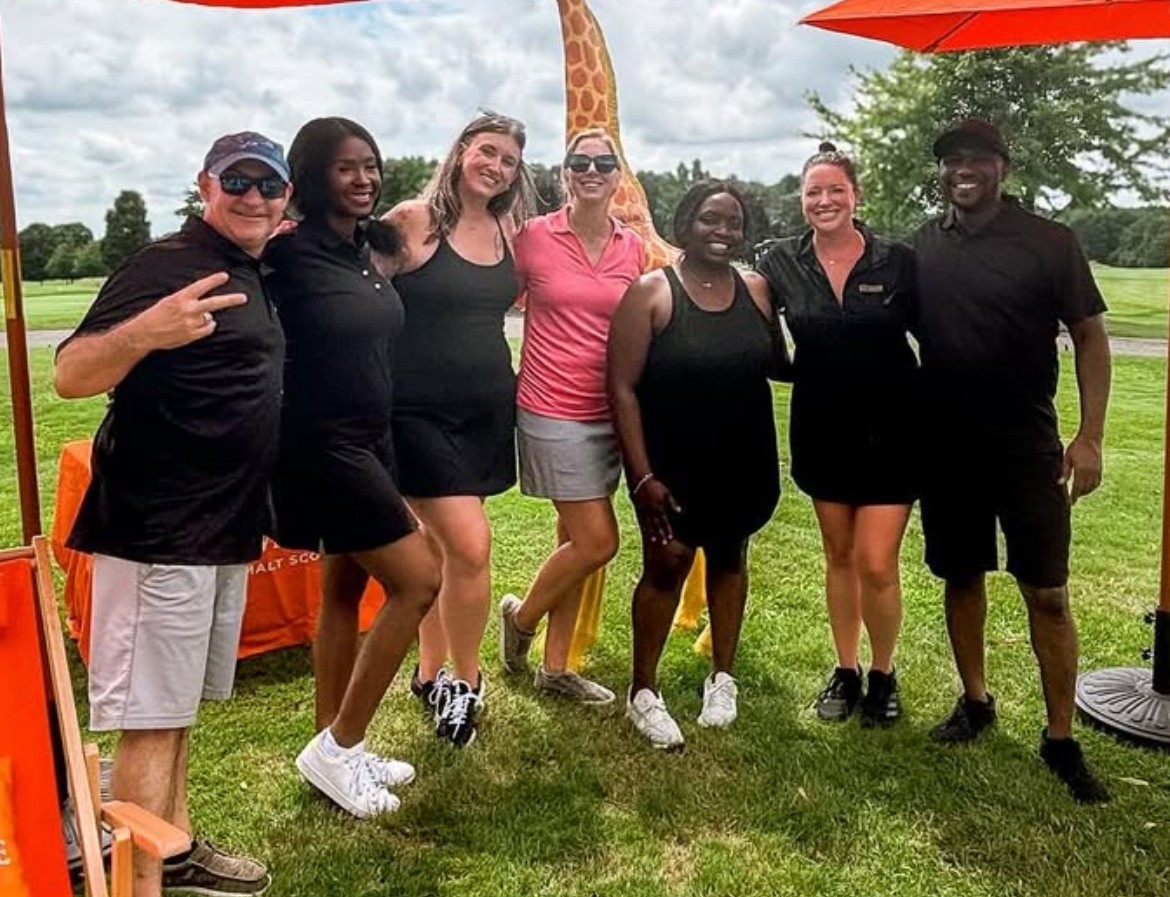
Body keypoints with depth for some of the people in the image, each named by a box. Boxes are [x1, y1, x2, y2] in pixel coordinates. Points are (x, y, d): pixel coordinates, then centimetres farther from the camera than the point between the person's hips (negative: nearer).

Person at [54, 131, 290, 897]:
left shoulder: (252, 272, 13)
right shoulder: (169, 264, -14)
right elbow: (70, 375, -22)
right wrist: (143, 331, -44)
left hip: (225, 527, 9)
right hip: (159, 530, -9)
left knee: (179, 706, 19)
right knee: (149, 716, -3)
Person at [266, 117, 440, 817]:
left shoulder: (368, 245, 8)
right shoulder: (290, 250, -14)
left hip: (371, 438, 9)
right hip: (322, 442, -9)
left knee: (346, 590, 14)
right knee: (419, 581, -9)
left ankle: (336, 748, 27)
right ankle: (338, 747, 6)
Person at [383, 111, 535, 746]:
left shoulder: (509, 231, 7)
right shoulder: (413, 220, -9)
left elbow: (515, 296, 20)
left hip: (487, 412, 5)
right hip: (420, 410, -5)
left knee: (439, 542, 14)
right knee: (471, 547, -11)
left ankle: (431, 673, 30)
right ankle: (464, 681, 11)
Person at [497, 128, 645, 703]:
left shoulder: (633, 248, 6)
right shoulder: (533, 236, -6)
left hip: (608, 413, 5)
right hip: (552, 411, -5)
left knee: (575, 541, 12)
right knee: (598, 542, -7)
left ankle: (555, 668, 25)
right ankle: (520, 616, 21)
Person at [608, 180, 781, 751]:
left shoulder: (757, 290, 1)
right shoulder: (650, 293, -10)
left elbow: (773, 362, 11)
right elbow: (623, 388, -12)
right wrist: (642, 476, -17)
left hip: (742, 462, 4)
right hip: (670, 464, -4)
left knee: (728, 557, 16)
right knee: (666, 564, 1)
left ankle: (722, 676, 34)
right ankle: (643, 691, 19)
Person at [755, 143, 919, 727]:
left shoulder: (898, 262, -7)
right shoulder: (782, 263, -2)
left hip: (890, 430, -2)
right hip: (822, 431, 2)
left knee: (875, 563, -5)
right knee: (838, 556, 14)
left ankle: (883, 675, 20)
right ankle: (845, 671, 31)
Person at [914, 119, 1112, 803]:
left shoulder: (1048, 243, -5)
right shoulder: (921, 246, 3)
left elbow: (1090, 336, -3)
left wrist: (1090, 437, -11)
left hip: (1028, 448, -3)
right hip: (945, 448, 3)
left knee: (1047, 593, 0)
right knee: (961, 578, 13)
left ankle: (1061, 739, 13)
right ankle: (976, 701, 31)